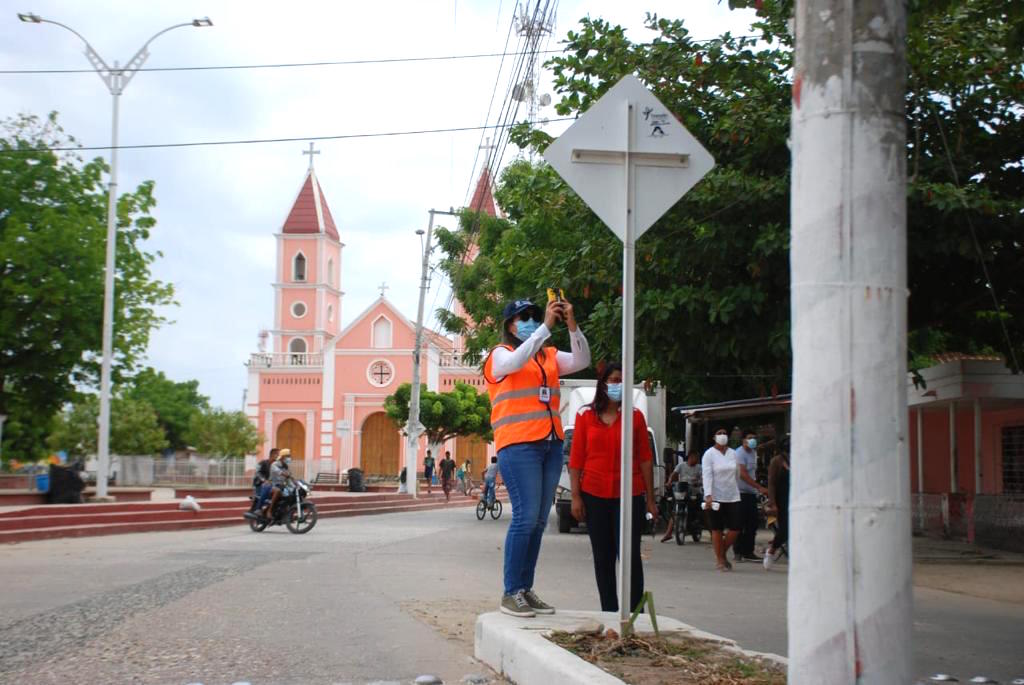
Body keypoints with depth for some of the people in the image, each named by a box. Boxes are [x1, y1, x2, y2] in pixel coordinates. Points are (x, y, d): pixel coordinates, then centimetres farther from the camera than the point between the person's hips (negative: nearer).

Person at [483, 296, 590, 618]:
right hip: (518, 445, -6)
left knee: (539, 520, 6)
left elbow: (582, 361, 6)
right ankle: (510, 593, -7)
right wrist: (547, 326, -20)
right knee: (526, 517, -13)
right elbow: (517, 361, -18)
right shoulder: (500, 355, 4)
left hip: (551, 445, 6)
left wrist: (572, 325, -7)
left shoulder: (549, 356, 19)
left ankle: (525, 589, 11)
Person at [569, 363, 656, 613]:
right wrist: (575, 496, -2)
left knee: (630, 556, -4)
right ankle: (609, 613, 14)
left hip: (629, 496, -1)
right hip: (594, 496, 1)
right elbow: (576, 458, 3)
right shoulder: (585, 415, 4)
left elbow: (645, 459, 4)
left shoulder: (635, 416, 4)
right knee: (603, 558, 7)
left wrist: (650, 498, 1)